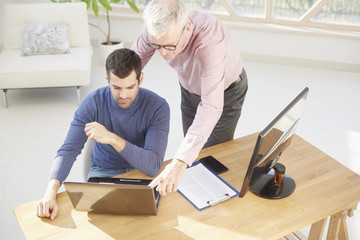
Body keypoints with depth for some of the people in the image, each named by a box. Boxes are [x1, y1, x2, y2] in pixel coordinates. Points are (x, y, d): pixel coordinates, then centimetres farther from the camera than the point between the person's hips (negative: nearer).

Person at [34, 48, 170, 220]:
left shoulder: (158, 107, -20)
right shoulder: (93, 102, -15)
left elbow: (153, 165, -29)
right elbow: (68, 150, -18)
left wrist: (111, 138, -40)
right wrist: (50, 192, -36)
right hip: (103, 172, 1)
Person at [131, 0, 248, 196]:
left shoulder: (210, 42, -47)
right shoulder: (157, 28, -30)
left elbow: (211, 106, -55)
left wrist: (180, 163, -62)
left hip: (225, 90, -4)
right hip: (189, 88, 5)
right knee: (192, 153, 16)